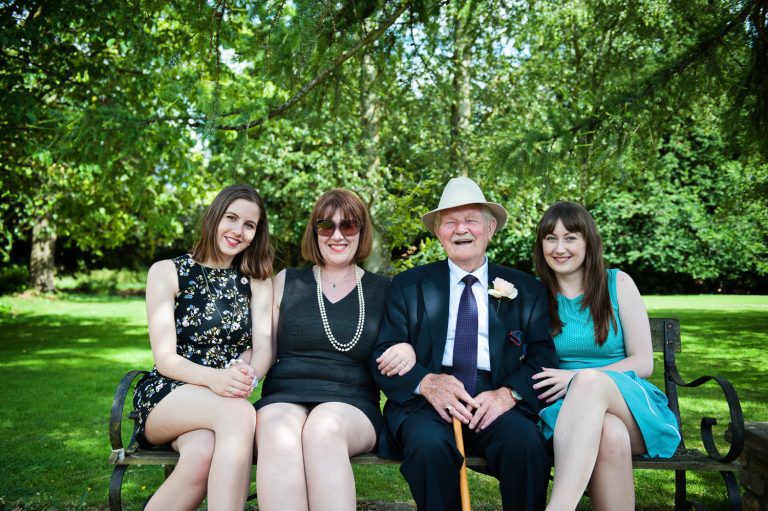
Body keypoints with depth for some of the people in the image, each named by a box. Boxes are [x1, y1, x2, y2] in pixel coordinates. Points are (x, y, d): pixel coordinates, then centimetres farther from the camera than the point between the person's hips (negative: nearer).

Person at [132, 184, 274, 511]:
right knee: (239, 413, -35)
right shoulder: (166, 272, 3)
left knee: (204, 453, -36)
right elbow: (165, 359, -7)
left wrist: (247, 374, -28)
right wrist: (215, 378, -28)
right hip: (165, 397, -1)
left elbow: (264, 348, -3)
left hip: (224, 402, 2)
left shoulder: (258, 282, 10)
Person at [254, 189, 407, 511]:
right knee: (280, 437, -36)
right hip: (284, 398, 1)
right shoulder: (286, 282, 15)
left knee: (324, 428, -37)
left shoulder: (383, 291, 13)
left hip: (351, 405, 0)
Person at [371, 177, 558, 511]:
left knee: (526, 443, -31)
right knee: (429, 444, -33)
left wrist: (508, 393, -14)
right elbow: (383, 357, 5)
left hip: (495, 403, 1)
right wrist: (427, 382, -16)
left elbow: (543, 357, 7)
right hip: (427, 404, 0)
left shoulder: (526, 290, 16)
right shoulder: (408, 286, 13)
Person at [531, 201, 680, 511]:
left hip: (629, 404, 0)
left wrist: (577, 377, -14)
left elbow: (643, 363, 0)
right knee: (609, 435, -38)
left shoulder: (618, 284, 4)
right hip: (568, 410, 0)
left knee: (590, 381, -38)